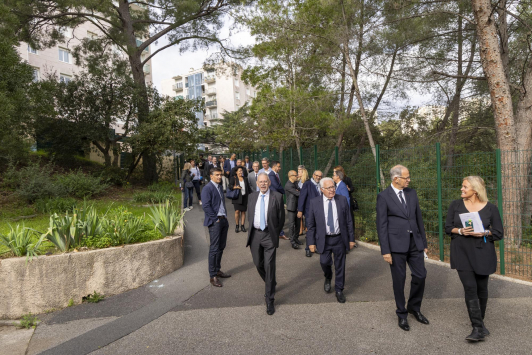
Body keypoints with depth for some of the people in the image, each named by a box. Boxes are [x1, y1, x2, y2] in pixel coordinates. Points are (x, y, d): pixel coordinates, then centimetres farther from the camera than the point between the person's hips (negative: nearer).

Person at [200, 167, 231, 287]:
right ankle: (213, 276, 3)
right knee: (214, 249, -4)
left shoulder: (220, 187, 17)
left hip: (223, 220, 8)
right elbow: (206, 206, -17)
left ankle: (217, 270, 27)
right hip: (214, 222, -8)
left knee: (221, 247, 14)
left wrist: (225, 217, 13)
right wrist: (215, 219, -15)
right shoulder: (207, 188, -10)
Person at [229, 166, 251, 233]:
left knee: (243, 212, 2)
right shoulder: (233, 178, 4)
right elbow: (230, 186, -6)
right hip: (237, 197, -3)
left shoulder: (245, 179, 16)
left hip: (244, 197, 3)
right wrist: (235, 187, -25)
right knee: (237, 211, -10)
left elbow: (249, 188, 18)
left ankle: (242, 226, 9)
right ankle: (237, 226, 2)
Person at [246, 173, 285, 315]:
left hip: (269, 235, -4)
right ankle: (270, 284, 42)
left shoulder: (277, 196, -4)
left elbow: (281, 218, 1)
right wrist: (253, 230, 11)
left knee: (269, 266, -4)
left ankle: (269, 300, 7)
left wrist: (275, 234, 2)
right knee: (258, 264, 13)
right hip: (255, 234, 4)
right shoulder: (252, 196, 7)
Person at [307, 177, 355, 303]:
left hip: (339, 239, 1)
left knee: (340, 266, 9)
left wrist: (351, 239, 2)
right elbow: (311, 224, -1)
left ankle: (339, 290, 29)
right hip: (323, 239, -1)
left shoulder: (342, 200, -2)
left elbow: (348, 221, 2)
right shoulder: (314, 202, -5)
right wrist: (311, 242, -3)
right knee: (325, 262, -1)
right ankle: (328, 278, 35)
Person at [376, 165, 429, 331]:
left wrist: (424, 242, 13)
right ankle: (402, 314, 25)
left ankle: (414, 307, 33)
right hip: (396, 244, -5)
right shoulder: (383, 197, -7)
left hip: (414, 242, 5)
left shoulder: (412, 193, 9)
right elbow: (382, 225, -9)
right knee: (399, 280, 6)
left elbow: (419, 218, 13)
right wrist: (385, 251, -11)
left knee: (420, 276, 9)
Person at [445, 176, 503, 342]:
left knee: (481, 288, 11)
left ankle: (480, 320, 33)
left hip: (483, 253, 0)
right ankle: (478, 328, -2)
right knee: (470, 288, -8)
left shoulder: (490, 208, -1)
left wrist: (485, 233, -17)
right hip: (462, 253, 0)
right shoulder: (456, 205, 2)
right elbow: (448, 228, 3)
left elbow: (499, 233, 1)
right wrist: (460, 231, -16)